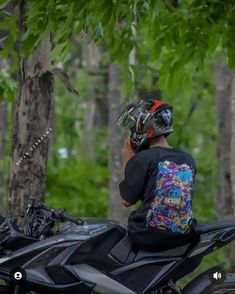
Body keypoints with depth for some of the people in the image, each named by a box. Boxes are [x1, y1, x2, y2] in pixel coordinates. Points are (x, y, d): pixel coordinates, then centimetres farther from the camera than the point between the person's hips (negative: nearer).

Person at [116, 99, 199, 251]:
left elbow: (127, 200, -5)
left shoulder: (142, 159, -11)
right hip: (183, 237, 5)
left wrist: (126, 161, 3)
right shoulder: (188, 160, 8)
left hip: (148, 238, -5)